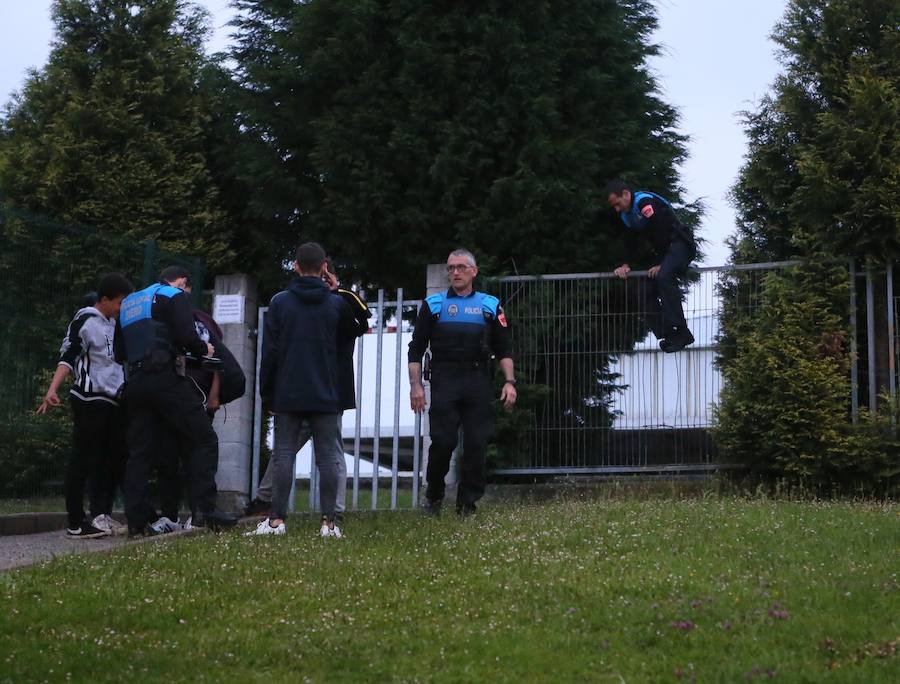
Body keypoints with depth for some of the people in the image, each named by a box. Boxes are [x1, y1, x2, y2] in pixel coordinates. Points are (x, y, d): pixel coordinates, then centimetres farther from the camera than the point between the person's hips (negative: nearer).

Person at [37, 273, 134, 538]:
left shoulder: (112, 323, 16)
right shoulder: (84, 321, -7)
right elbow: (68, 357, -13)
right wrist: (52, 390, -24)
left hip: (114, 402, 8)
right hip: (90, 400, -8)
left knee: (115, 459, 7)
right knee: (83, 461, -6)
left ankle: (101, 516, 14)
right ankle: (76, 523, -4)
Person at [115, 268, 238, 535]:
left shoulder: (128, 303, 25)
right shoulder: (174, 296, 4)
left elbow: (120, 352, 21)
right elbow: (186, 335, -11)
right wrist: (203, 349, 7)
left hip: (135, 382, 7)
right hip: (166, 378, -7)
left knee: (139, 451, 7)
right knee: (204, 440, -4)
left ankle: (136, 520, 2)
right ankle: (205, 508, -13)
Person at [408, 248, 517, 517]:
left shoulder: (490, 305, 14)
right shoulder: (434, 305, 11)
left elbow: (503, 350, 14)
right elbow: (416, 349, 9)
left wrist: (509, 381, 0)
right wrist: (415, 385, -2)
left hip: (478, 383, 1)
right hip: (444, 381, -1)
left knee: (476, 445, -2)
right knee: (443, 442, -8)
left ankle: (467, 504, 8)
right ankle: (433, 496, 13)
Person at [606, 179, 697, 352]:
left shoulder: (646, 202, -19)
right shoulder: (626, 213, 12)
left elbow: (661, 232, -22)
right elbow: (631, 241, 16)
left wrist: (660, 264, -19)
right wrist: (626, 265, 1)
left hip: (680, 244, -10)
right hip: (662, 250, 10)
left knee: (664, 276, -32)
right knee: (650, 291, 4)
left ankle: (680, 331, -35)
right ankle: (668, 337, 4)